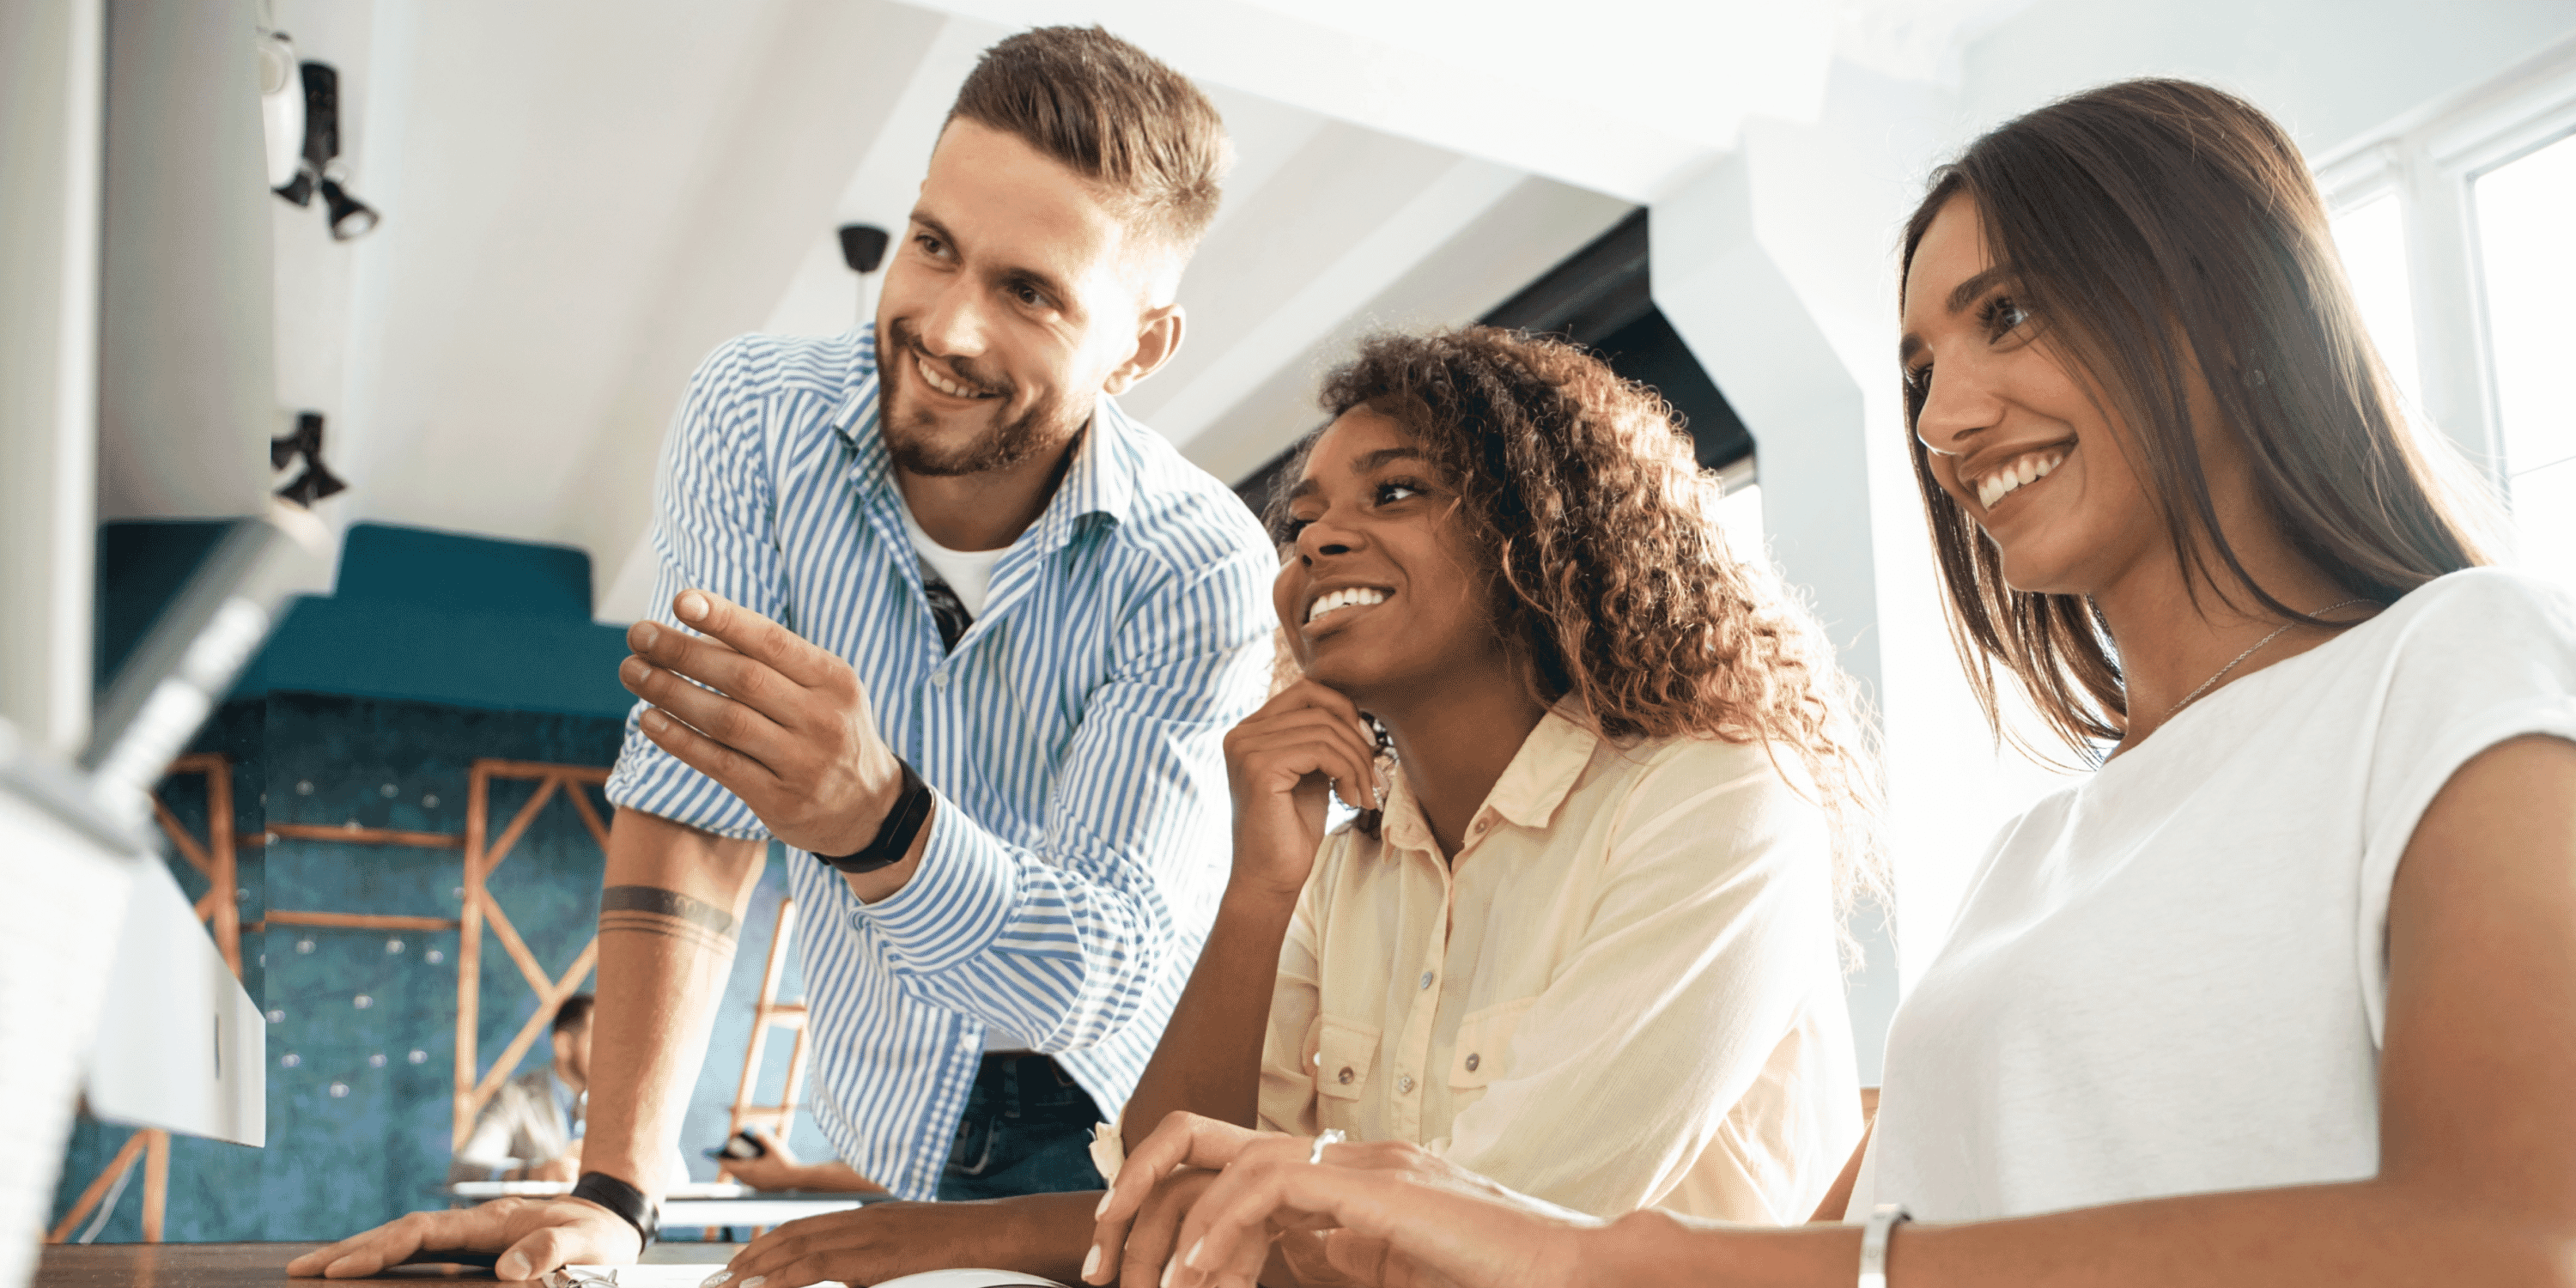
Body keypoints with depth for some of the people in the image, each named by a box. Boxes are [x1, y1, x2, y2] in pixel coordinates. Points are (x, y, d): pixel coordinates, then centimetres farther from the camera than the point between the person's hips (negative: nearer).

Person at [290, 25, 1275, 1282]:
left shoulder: (1206, 574, -20)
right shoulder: (755, 417, -12)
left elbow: (1116, 984, -25)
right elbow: (690, 811, -14)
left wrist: (878, 820, -44)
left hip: (1115, 1154, -3)